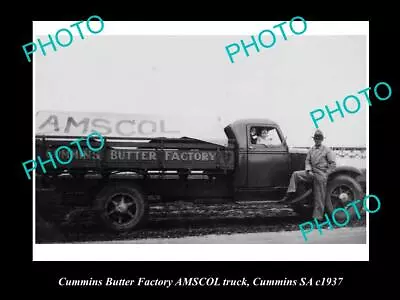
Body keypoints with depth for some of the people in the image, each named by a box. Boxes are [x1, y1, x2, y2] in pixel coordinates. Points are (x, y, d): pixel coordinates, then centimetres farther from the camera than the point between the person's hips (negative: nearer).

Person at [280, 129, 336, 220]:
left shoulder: (327, 150, -3)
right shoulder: (311, 150, 10)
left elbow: (333, 164, -3)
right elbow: (307, 161, 12)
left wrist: (326, 174, -9)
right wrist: (308, 170, -7)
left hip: (321, 175, -5)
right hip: (311, 173, 5)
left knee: (319, 197, -3)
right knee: (296, 174, -13)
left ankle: (318, 217, 4)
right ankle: (290, 195, -13)